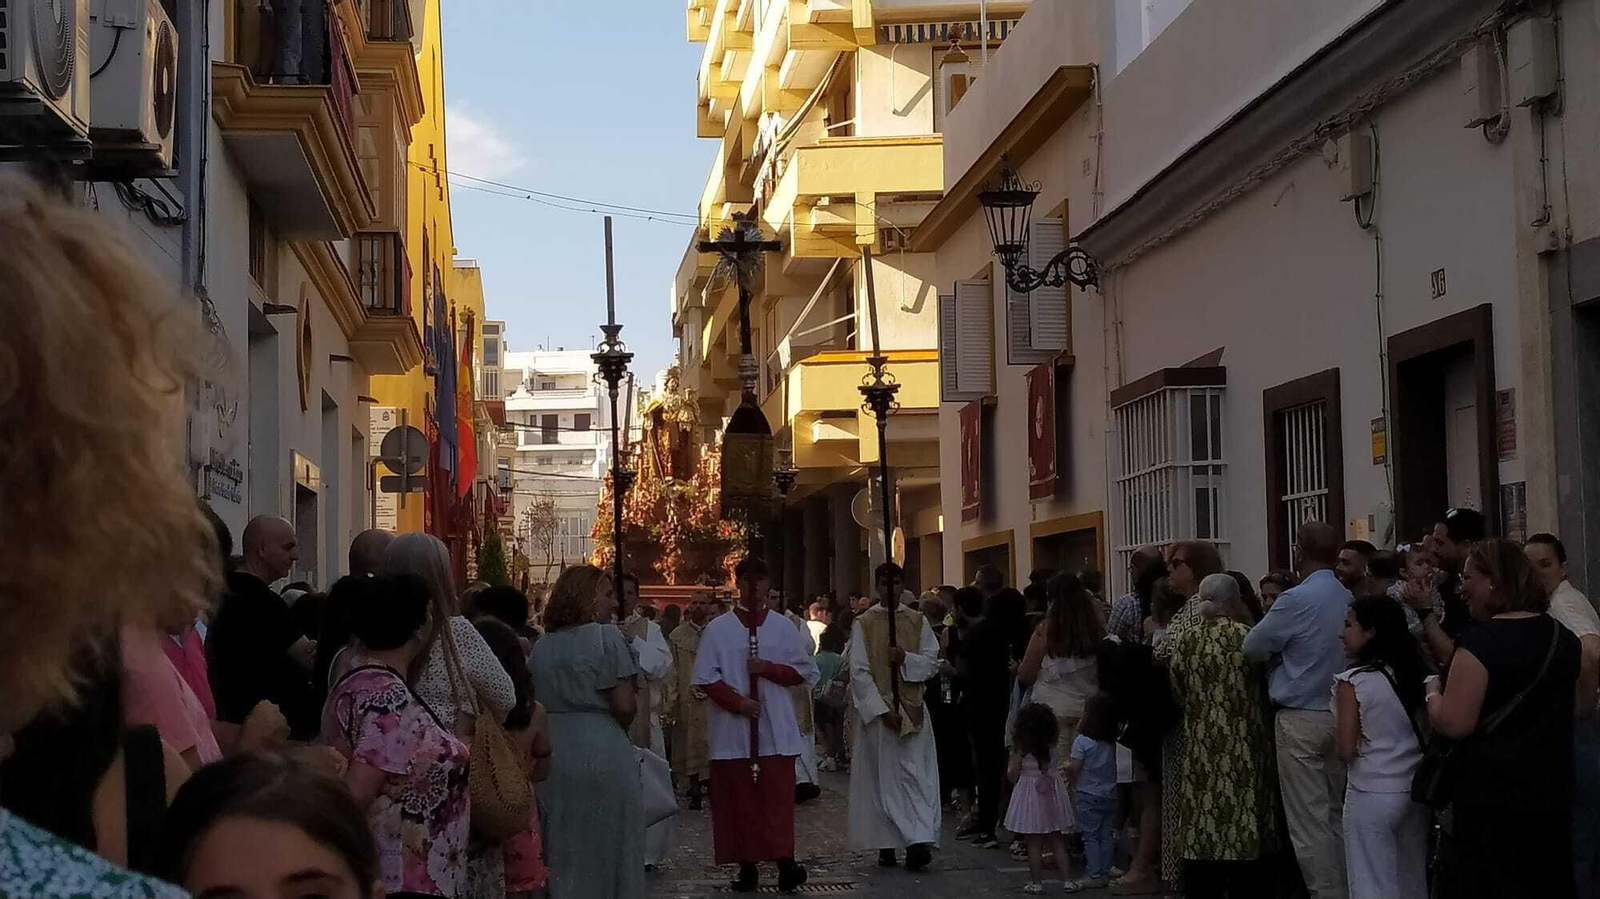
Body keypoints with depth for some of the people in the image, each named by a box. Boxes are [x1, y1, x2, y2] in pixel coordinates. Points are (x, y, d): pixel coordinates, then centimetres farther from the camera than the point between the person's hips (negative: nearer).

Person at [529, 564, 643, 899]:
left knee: (560, 852, 13)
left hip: (551, 755, 6)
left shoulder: (542, 645, 10)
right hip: (602, 755, -6)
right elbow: (625, 706, -14)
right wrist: (615, 729, 5)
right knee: (606, 851, 4)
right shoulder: (606, 636, -9)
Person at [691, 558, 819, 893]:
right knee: (739, 798, 2)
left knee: (778, 798, -5)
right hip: (733, 728, 0)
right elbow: (705, 676, -1)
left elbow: (806, 671, 6)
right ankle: (747, 865, 6)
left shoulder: (783, 627, 6)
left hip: (775, 728, 0)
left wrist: (769, 668, -8)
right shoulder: (717, 629, 2)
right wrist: (736, 701, -12)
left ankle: (785, 863, -9)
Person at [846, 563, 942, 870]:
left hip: (912, 709, 1)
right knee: (881, 777, 0)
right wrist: (881, 709, -13)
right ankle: (886, 844, 7)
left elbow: (932, 662, 6)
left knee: (914, 774, -6)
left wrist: (906, 658, -14)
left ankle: (918, 840, -11)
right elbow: (858, 672, -5)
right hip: (877, 708, -1)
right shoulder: (863, 624, 1)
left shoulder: (918, 621, 8)